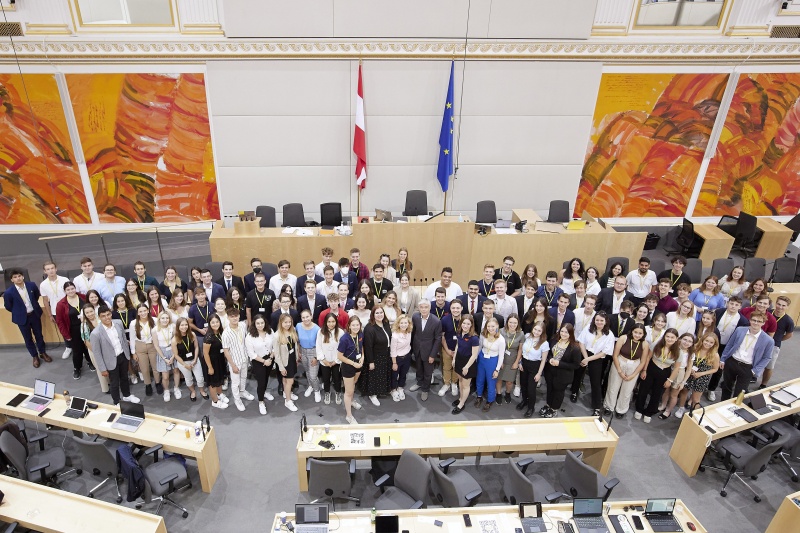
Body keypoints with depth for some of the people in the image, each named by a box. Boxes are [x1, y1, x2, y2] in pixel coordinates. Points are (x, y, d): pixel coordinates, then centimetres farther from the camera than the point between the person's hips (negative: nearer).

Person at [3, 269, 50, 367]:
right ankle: (35, 356, 33)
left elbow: (37, 296, 9)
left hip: (35, 314, 2)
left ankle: (43, 353, 38)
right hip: (22, 318, -2)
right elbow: (8, 307, -6)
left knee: (39, 335, 18)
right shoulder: (9, 292, -21)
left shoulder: (31, 285, -13)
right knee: (28, 338, 14)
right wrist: (19, 312, 4)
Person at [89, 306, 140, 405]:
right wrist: (103, 369, -12)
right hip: (111, 361, -4)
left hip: (123, 356, 4)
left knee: (124, 377, 26)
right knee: (114, 383, 15)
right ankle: (117, 403, 38)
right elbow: (97, 353, -17)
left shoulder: (118, 324, -11)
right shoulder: (96, 333, -25)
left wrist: (128, 353, 11)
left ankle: (127, 395, 51)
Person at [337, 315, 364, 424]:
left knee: (353, 384, 31)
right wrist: (353, 363, -21)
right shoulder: (345, 339, -30)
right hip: (348, 366, -6)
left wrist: (362, 357, -8)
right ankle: (349, 415, 21)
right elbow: (339, 356, -22)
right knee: (348, 391, 6)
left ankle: (351, 400, 57)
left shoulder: (361, 335, -12)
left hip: (358, 364, 6)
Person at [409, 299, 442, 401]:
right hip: (417, 349, 3)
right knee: (419, 368, 25)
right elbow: (413, 331, -1)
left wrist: (433, 355, -12)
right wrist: (411, 346, 4)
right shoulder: (415, 316, -15)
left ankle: (425, 389, 39)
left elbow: (438, 339, -15)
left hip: (428, 350, -3)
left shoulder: (436, 321, -25)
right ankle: (419, 382, 51)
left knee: (428, 372, 16)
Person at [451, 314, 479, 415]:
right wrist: (454, 359, 11)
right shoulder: (460, 333, -8)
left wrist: (466, 367, -17)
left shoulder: (474, 338, -29)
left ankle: (461, 404, 31)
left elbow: (474, 355, -23)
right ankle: (461, 398, 46)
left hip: (468, 362, -6)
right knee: (460, 380, 25)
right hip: (459, 359, 6)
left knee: (466, 385, 13)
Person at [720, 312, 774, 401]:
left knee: (739, 393, 4)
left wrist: (755, 371, -6)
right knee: (726, 386, 18)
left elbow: (767, 358, 0)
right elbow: (729, 345, 6)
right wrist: (722, 359, 7)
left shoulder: (768, 340, -10)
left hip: (747, 368, -2)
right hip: (731, 362, 3)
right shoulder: (739, 330, -4)